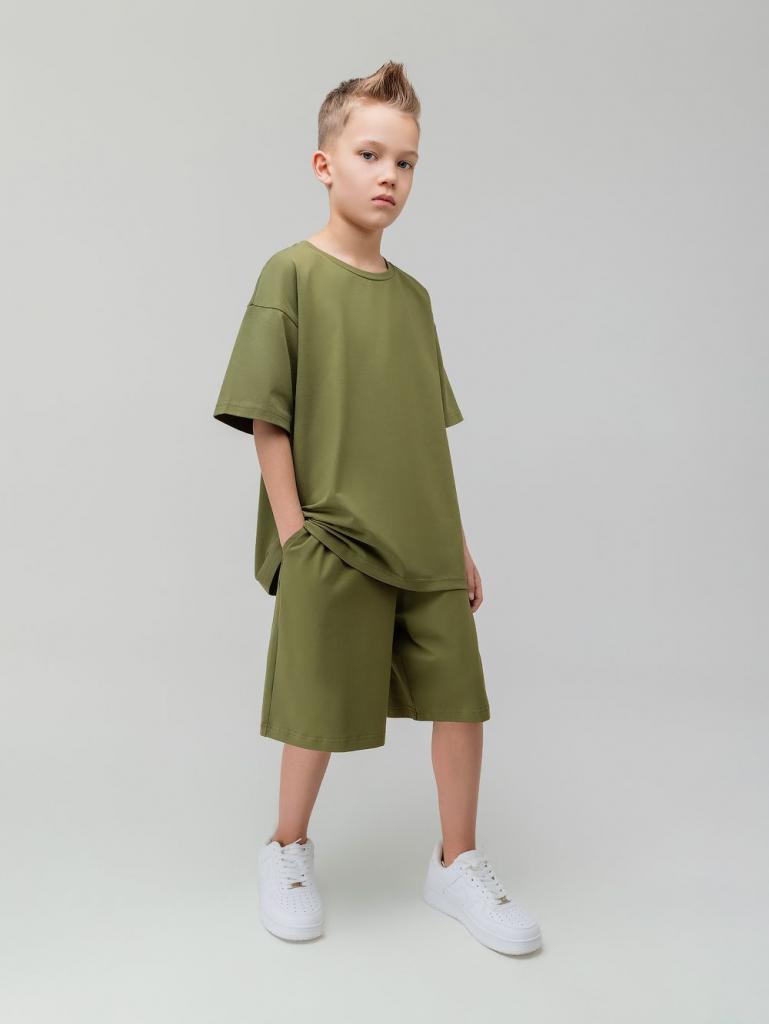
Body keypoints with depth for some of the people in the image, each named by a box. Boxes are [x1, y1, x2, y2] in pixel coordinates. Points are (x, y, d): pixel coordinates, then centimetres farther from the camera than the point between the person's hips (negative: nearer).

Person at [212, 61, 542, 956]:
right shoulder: (292, 274, -5)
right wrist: (293, 534, -13)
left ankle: (456, 864, 27)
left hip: (425, 546, 6)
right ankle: (288, 851, 32)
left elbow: (430, 434, 13)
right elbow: (267, 418, -8)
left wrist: (458, 542, 12)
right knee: (321, 712, 6)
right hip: (334, 547, -5)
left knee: (461, 695, 8)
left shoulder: (412, 296, 11)